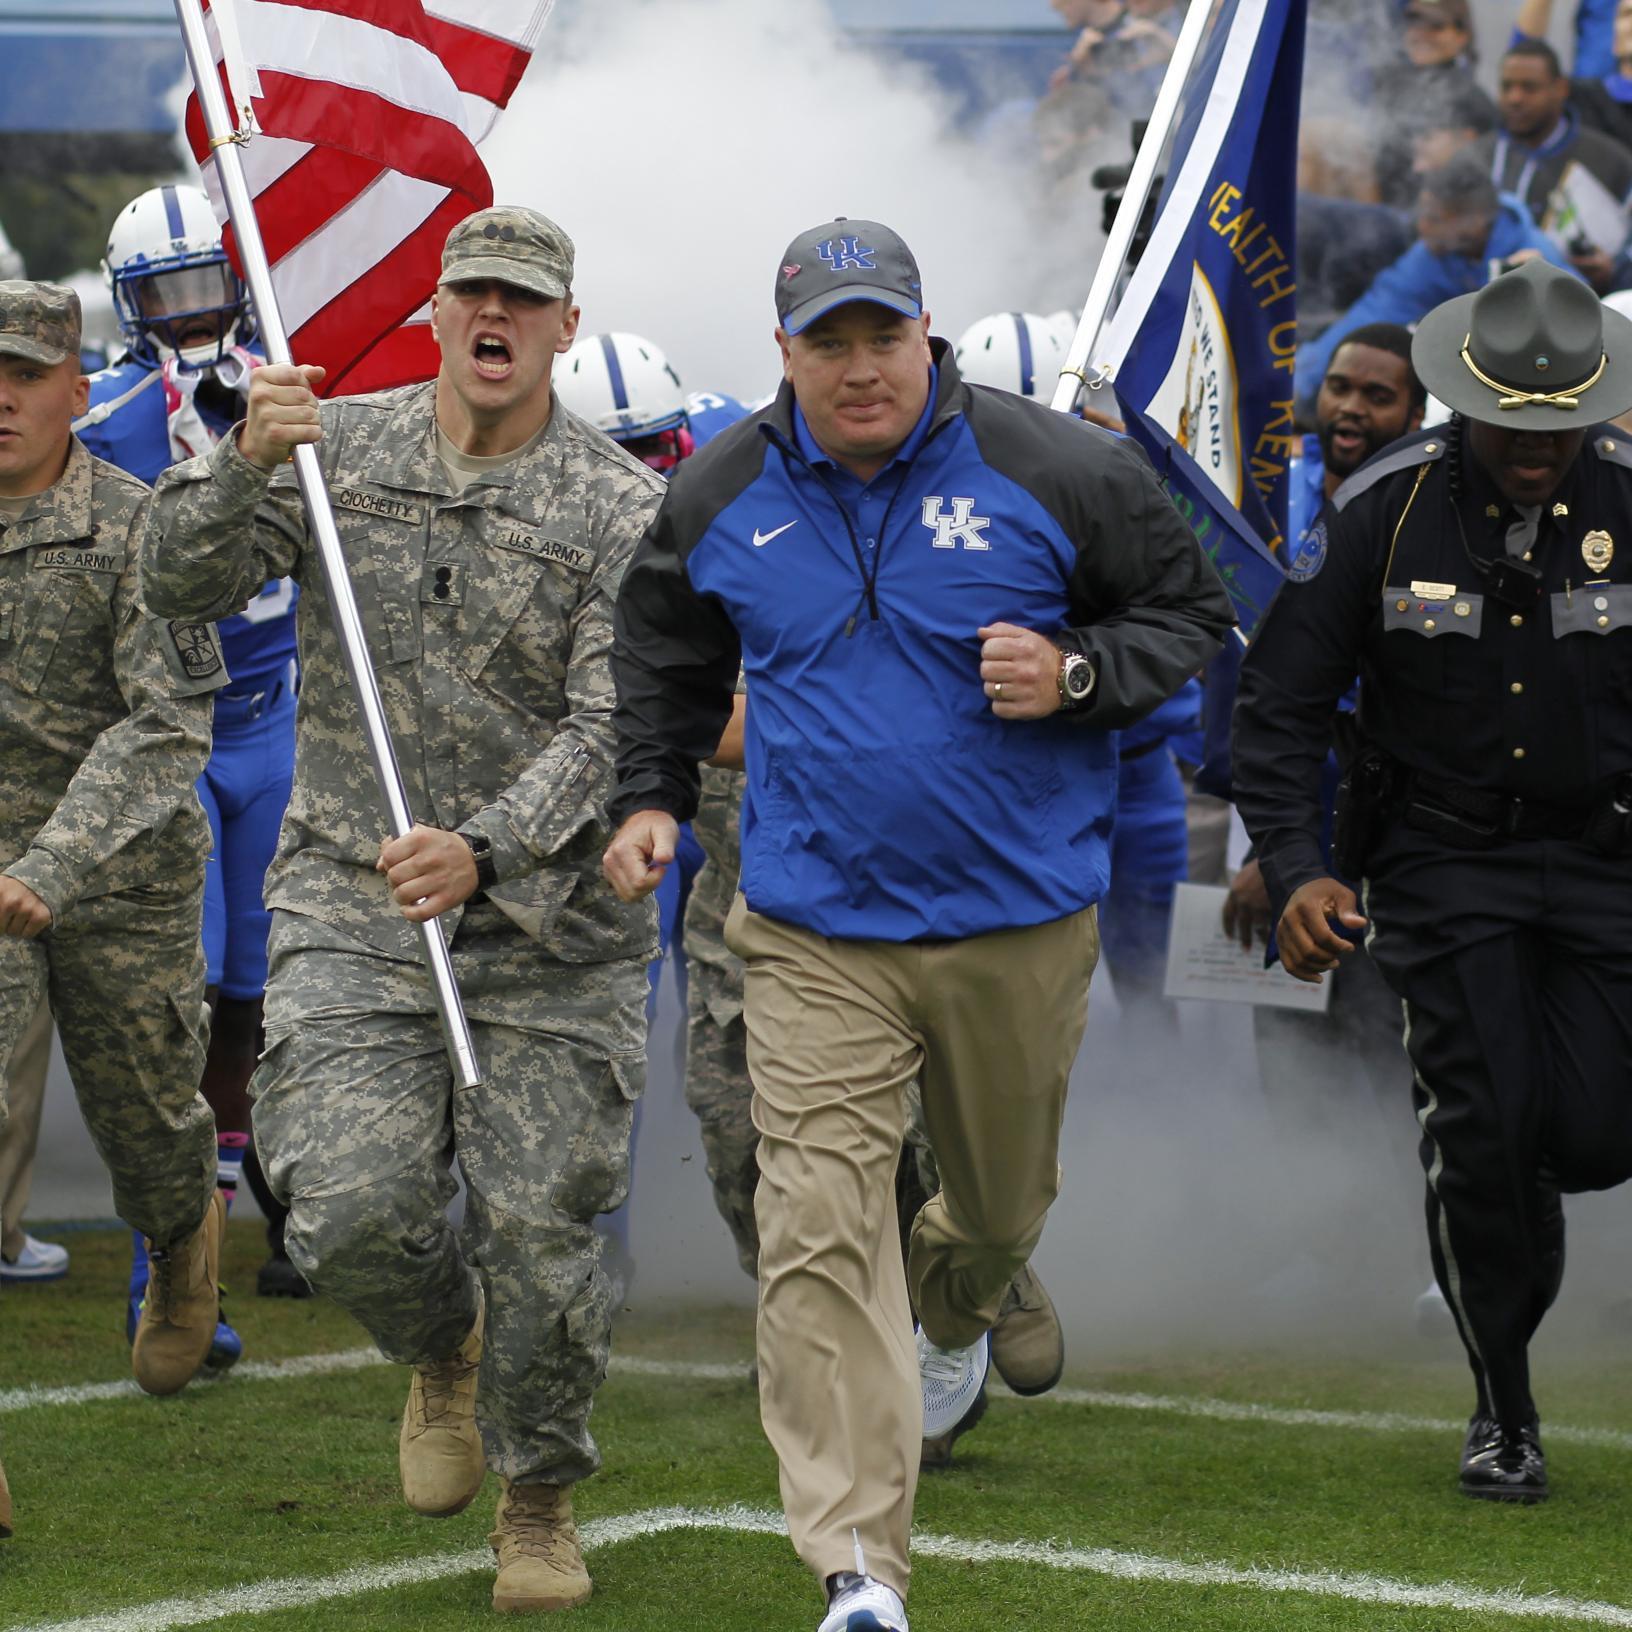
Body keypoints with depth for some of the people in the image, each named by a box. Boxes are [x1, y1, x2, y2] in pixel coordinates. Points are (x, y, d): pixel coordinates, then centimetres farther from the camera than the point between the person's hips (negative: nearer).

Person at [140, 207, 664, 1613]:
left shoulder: (621, 511, -4)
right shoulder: (336, 447, 4)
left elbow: (609, 733, -12)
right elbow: (179, 585, -1)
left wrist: (483, 851, -28)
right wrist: (244, 463, -20)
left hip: (552, 923, -1)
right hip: (352, 902, 1)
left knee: (542, 1225, -1)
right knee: (350, 1207, -13)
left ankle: (540, 1498, 23)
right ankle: (444, 1345, 24)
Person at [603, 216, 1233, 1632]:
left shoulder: (1054, 473, -8)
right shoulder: (721, 498, 0)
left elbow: (1192, 616, 1)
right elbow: (668, 656, 19)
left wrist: (1076, 674, -17)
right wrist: (652, 797, 8)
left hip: (1019, 917, 0)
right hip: (814, 932, 0)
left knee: (1004, 1193, 20)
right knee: (818, 1228, -14)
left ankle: (954, 1314, 60)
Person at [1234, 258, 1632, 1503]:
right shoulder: (1385, 511, -8)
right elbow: (1282, 702, -4)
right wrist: (1295, 870, -16)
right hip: (1441, 856, -1)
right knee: (1486, 1125, -12)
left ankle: (1517, 1184, 29)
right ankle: (1504, 1412, 7)